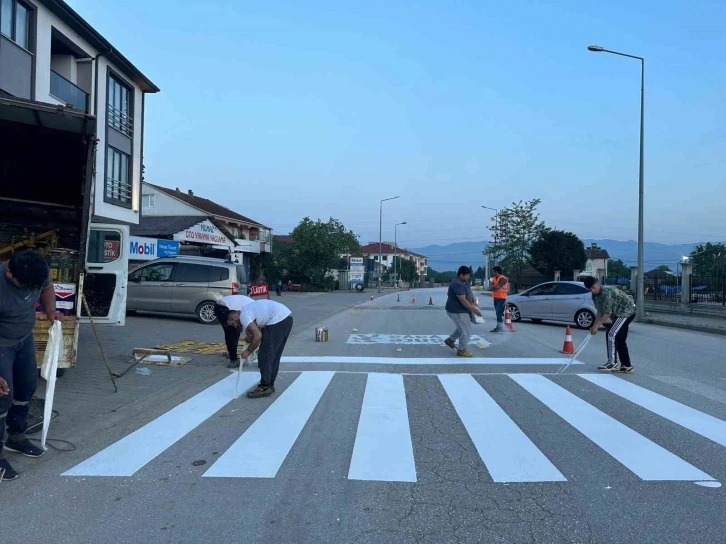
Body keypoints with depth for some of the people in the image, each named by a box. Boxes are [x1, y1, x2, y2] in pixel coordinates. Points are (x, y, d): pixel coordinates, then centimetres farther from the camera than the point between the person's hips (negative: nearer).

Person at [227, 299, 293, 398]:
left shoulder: (243, 316, -4)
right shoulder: (248, 310, 25)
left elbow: (258, 336, -11)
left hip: (278, 321, -10)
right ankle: (270, 384, 26)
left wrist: (248, 351, 0)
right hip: (287, 317, 10)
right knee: (274, 355, 18)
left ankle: (265, 387, 6)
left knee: (264, 356, 0)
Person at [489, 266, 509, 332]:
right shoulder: (494, 278, 13)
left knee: (499, 312, -16)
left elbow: (497, 287, -23)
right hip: (495, 297, 9)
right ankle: (499, 326, 15)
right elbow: (490, 286, 4)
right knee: (498, 312, 10)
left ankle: (500, 327, -17)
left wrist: (493, 286, -4)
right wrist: (495, 286, -15)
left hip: (501, 298, -9)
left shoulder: (503, 279, -14)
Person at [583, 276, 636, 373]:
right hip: (618, 314, 10)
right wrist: (594, 326, -5)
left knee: (611, 334, -15)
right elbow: (600, 312, 4)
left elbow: (607, 313, -28)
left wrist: (596, 326, -26)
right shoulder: (595, 296, 0)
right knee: (620, 339, 10)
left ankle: (611, 363, -10)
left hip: (627, 312, -10)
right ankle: (626, 365, 16)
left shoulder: (607, 292, -28)